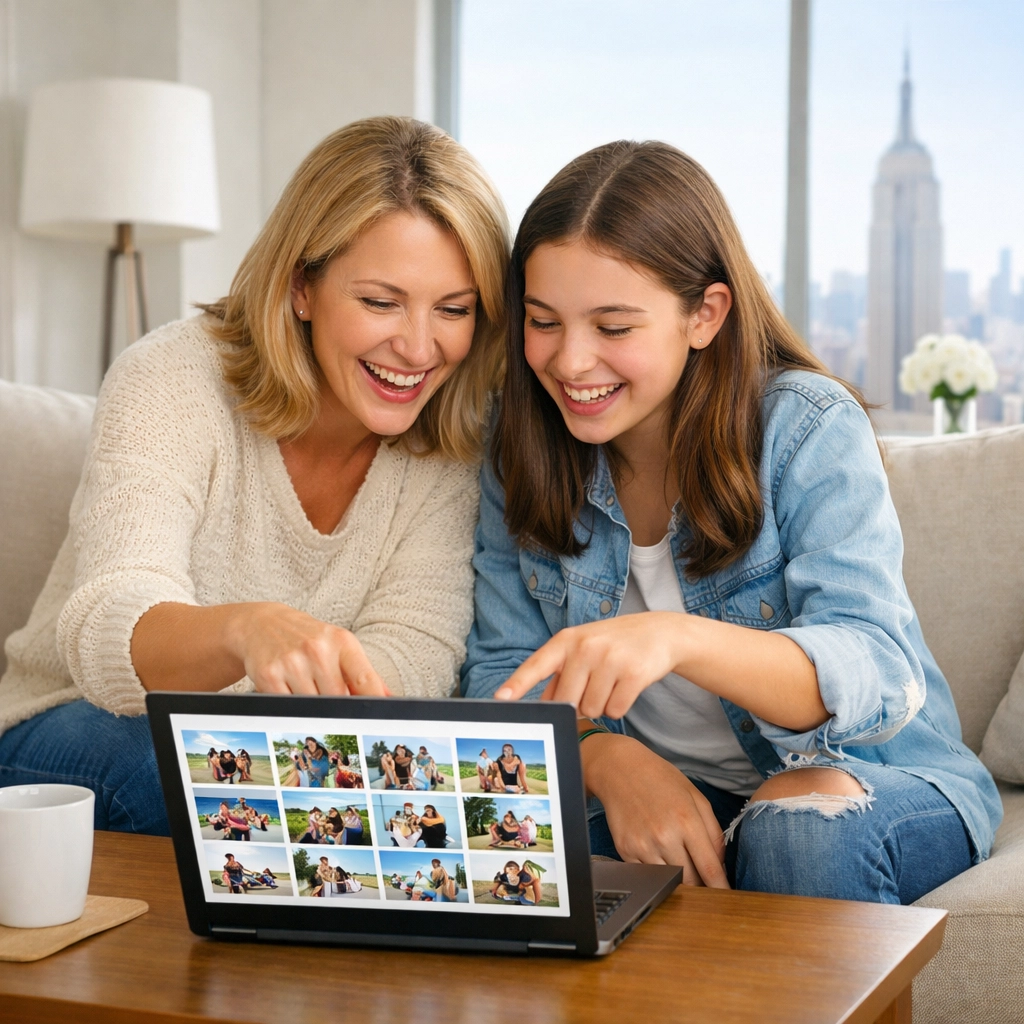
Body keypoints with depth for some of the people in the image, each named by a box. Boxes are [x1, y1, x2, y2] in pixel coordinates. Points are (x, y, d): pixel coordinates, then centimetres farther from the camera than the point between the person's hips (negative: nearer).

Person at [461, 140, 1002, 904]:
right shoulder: (521, 453, -3)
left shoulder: (809, 428, -16)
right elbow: (503, 677, -4)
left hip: (871, 782, -2)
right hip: (652, 787, 2)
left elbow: (876, 679, -28)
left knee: (801, 827, -36)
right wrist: (606, 757, -27)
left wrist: (677, 638, -48)